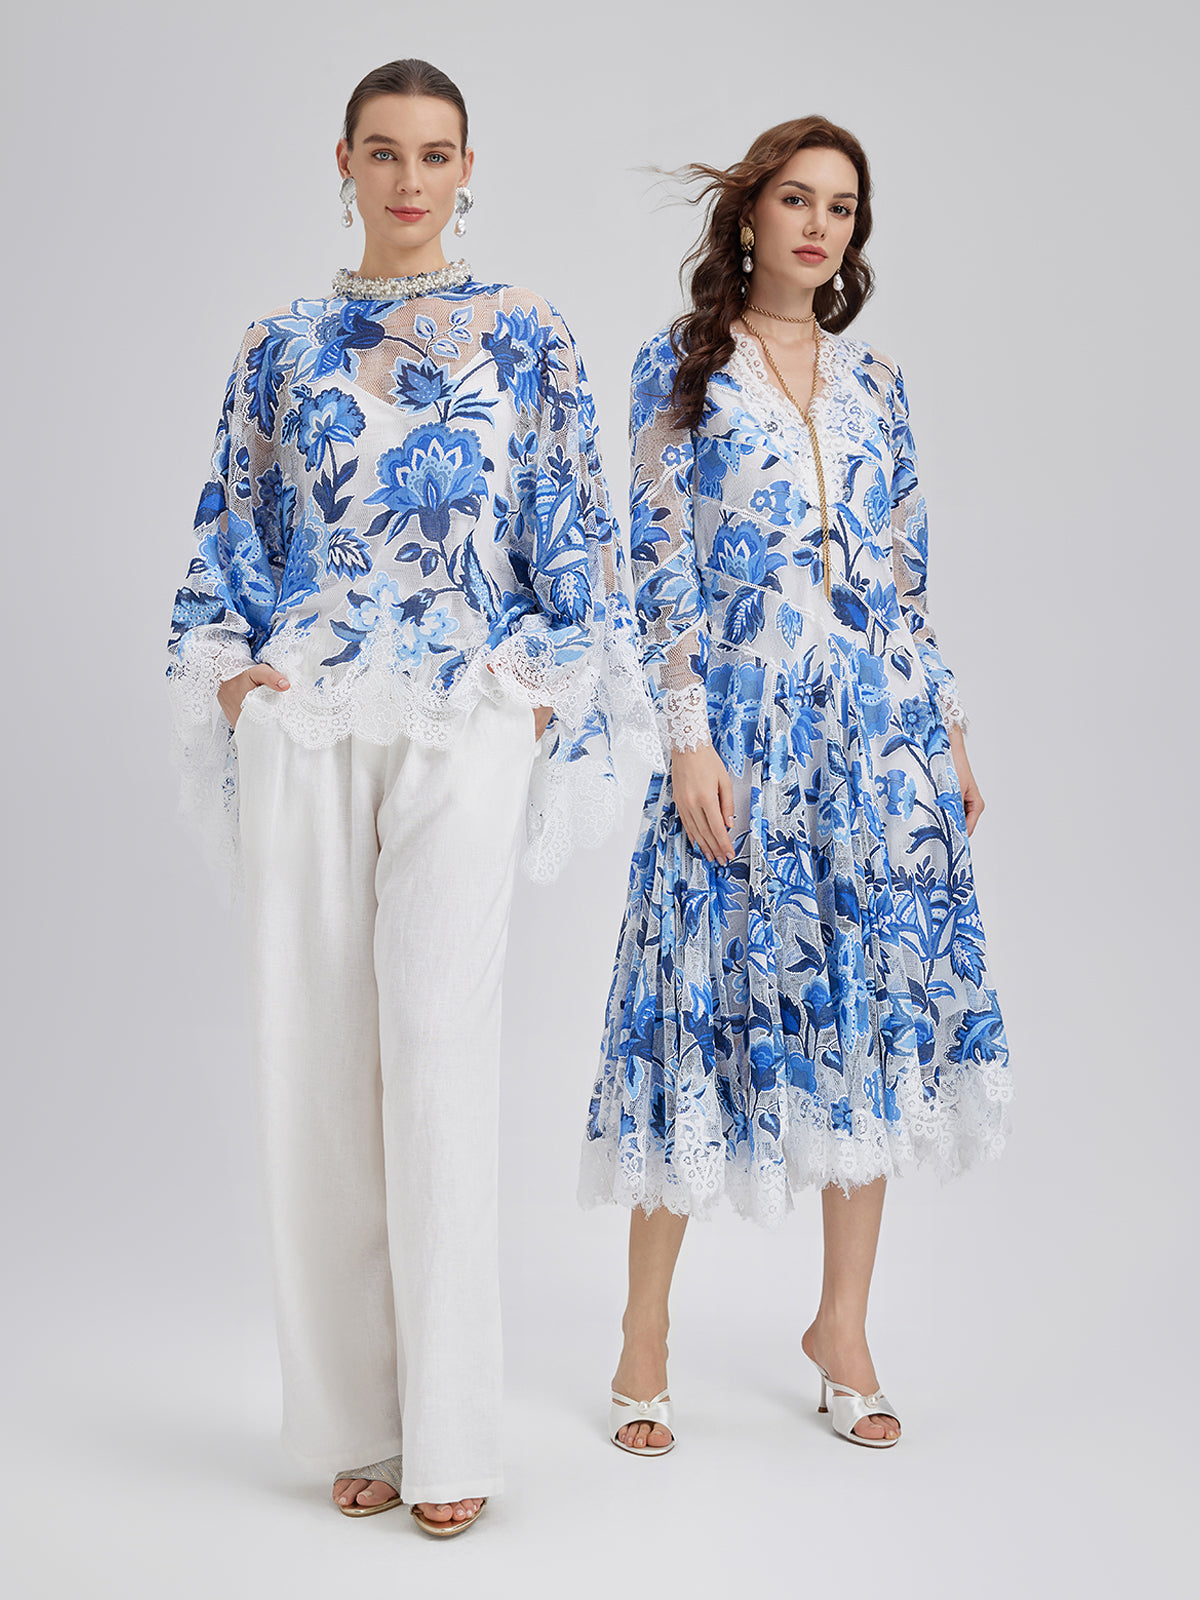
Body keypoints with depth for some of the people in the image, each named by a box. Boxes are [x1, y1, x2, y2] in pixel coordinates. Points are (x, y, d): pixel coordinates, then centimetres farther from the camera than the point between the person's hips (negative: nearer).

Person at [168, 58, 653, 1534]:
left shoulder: (524, 336, 9)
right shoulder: (279, 346, 13)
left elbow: (571, 530, 7)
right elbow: (232, 541, 14)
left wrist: (546, 691, -2)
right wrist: (236, 676, 1)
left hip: (462, 726, -2)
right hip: (305, 727, 2)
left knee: (438, 1048, -9)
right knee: (315, 1050, 2)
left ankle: (447, 1430, 1)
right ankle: (351, 1414, 15)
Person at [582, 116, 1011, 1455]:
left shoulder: (873, 379, 14)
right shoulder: (682, 366, 2)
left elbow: (907, 572, 15)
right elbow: (657, 565, -5)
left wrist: (950, 726, 11)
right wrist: (687, 739, -13)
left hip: (880, 727, 4)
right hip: (741, 726, -4)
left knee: (878, 1004, 4)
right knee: (711, 1003, -2)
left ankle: (843, 1324, 18)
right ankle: (646, 1333, 13)